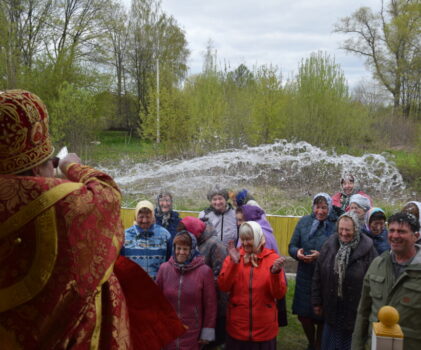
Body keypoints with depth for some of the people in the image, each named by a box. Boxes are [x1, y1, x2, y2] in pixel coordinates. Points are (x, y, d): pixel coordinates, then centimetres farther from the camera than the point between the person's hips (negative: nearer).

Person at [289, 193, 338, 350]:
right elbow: (292, 246, 3)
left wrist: (321, 256, -25)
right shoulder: (304, 221, -1)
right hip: (304, 277, 4)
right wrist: (297, 252, -18)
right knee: (303, 314, 15)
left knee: (321, 316, 12)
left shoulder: (336, 225, -12)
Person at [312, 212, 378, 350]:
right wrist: (317, 302, 5)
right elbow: (318, 276, 3)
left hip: (356, 311, -3)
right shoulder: (329, 245, -2)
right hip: (332, 307, 3)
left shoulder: (367, 249, -14)